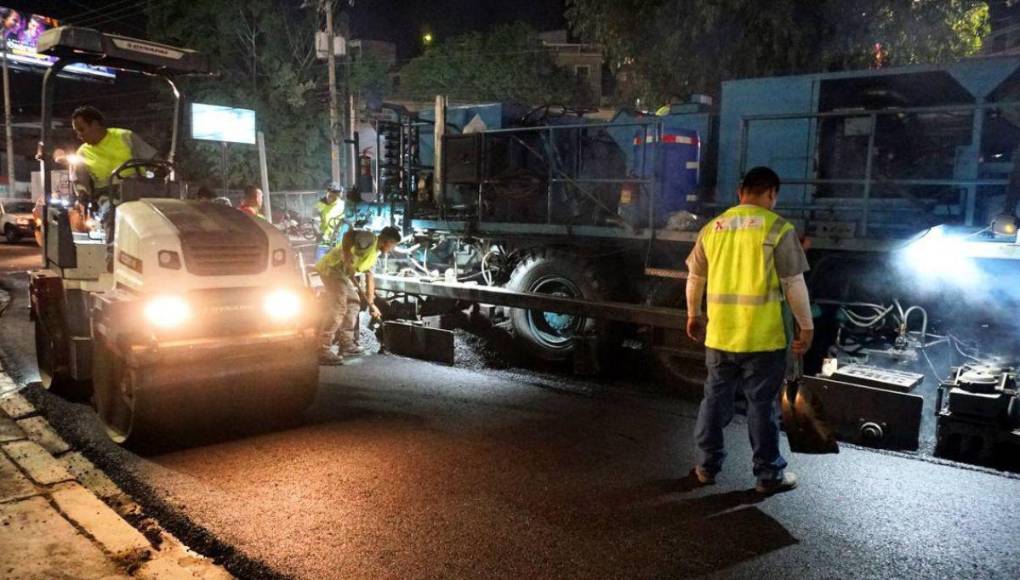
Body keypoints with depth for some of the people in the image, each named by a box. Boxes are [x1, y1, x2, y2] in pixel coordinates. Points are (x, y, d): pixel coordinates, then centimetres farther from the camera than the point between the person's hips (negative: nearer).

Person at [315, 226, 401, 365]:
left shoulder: (375, 253, 20)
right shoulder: (369, 238, -9)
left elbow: (369, 276, 24)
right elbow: (349, 234, -28)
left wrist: (371, 303, 24)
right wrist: (346, 253, -39)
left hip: (342, 272, 11)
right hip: (331, 268, -11)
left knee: (354, 303, 18)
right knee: (338, 308, -17)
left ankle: (346, 343, 26)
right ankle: (323, 351, -18)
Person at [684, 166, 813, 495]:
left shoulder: (712, 228, 6)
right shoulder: (777, 228, -9)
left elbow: (695, 278, 13)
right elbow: (794, 284, -9)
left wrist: (693, 316, 25)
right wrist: (806, 326, 1)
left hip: (719, 335, 4)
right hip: (762, 337, -4)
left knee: (715, 400, 15)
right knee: (762, 405, 7)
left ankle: (708, 466, 25)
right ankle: (769, 475, 19)